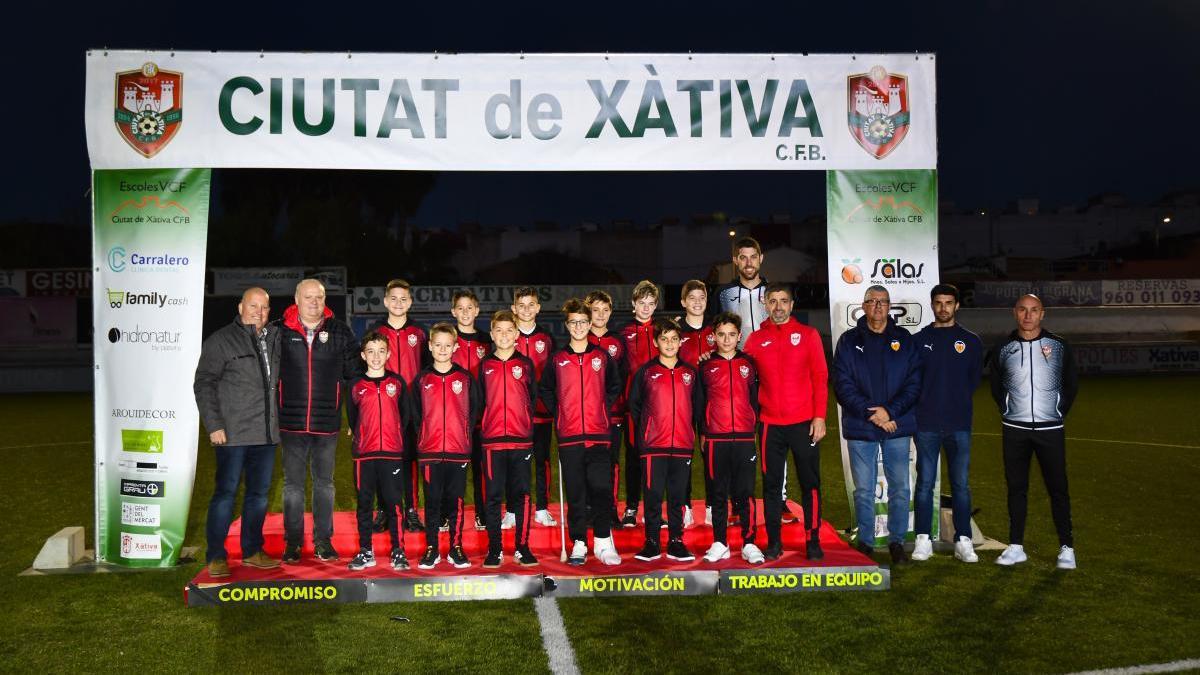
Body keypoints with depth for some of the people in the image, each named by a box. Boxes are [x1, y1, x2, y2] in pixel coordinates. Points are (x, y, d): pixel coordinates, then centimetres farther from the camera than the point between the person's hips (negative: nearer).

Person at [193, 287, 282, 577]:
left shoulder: (274, 339, 12)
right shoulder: (221, 341, -3)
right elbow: (204, 384, -6)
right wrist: (214, 425, -12)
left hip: (266, 434, 6)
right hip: (233, 433, -5)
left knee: (259, 493, 11)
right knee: (226, 492, -2)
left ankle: (252, 551, 22)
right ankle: (216, 556, 7)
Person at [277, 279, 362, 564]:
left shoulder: (340, 332, 2)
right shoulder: (279, 332, -2)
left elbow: (354, 371, 7)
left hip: (327, 422, 1)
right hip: (292, 422, -1)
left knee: (324, 483, 11)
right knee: (293, 484, 8)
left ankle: (323, 540, 21)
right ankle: (292, 541, 18)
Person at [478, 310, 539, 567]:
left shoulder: (525, 363, 7)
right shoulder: (485, 365, 7)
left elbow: (533, 399, 9)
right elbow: (479, 401, 10)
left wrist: (528, 426, 4)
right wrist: (482, 428, 5)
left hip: (521, 439, 0)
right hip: (492, 440, 0)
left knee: (521, 495, 2)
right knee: (493, 496, 2)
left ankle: (522, 547, 10)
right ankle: (494, 549, 9)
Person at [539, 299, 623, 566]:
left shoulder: (603, 357, 8)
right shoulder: (557, 359, 8)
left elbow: (615, 388, 19)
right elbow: (545, 390, 18)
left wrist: (604, 410, 8)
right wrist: (557, 413, 8)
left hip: (598, 434, 0)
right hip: (569, 436, 1)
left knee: (601, 488, -9)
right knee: (575, 493, 3)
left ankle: (603, 543, 2)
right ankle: (579, 545, 11)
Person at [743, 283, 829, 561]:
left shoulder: (808, 335, 2)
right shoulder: (756, 339, 6)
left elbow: (820, 378, -1)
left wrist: (819, 416, -7)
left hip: (804, 423, -1)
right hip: (770, 424, 1)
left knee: (810, 483, 5)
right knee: (772, 484, 6)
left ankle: (813, 540, 15)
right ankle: (774, 541, 15)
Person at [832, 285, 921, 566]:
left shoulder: (905, 340, 7)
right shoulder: (849, 341, 4)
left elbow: (914, 383, 1)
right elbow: (842, 385, -4)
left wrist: (890, 411, -13)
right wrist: (870, 413, -14)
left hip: (898, 426, 1)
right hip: (860, 428, -1)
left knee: (900, 488, 3)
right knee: (864, 490, 5)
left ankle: (897, 542, 16)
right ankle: (865, 543, 15)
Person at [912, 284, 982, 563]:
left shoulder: (971, 341, 8)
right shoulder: (919, 340, 7)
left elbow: (974, 380, 10)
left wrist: (958, 402, 4)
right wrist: (922, 405, -1)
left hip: (959, 424, 0)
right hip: (926, 424, 0)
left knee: (960, 484, 4)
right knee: (925, 483, 2)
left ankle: (963, 540, 10)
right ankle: (923, 540, 7)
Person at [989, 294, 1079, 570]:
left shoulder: (1059, 345, 0)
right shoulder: (1003, 348, 3)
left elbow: (1071, 384, 10)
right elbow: (996, 386, 16)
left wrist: (1059, 413, 5)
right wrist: (1008, 412, 10)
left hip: (1050, 429, -1)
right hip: (1014, 430, 1)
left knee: (1058, 488, 1)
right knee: (1016, 488, 7)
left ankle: (1066, 547, 10)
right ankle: (1016, 547, 14)